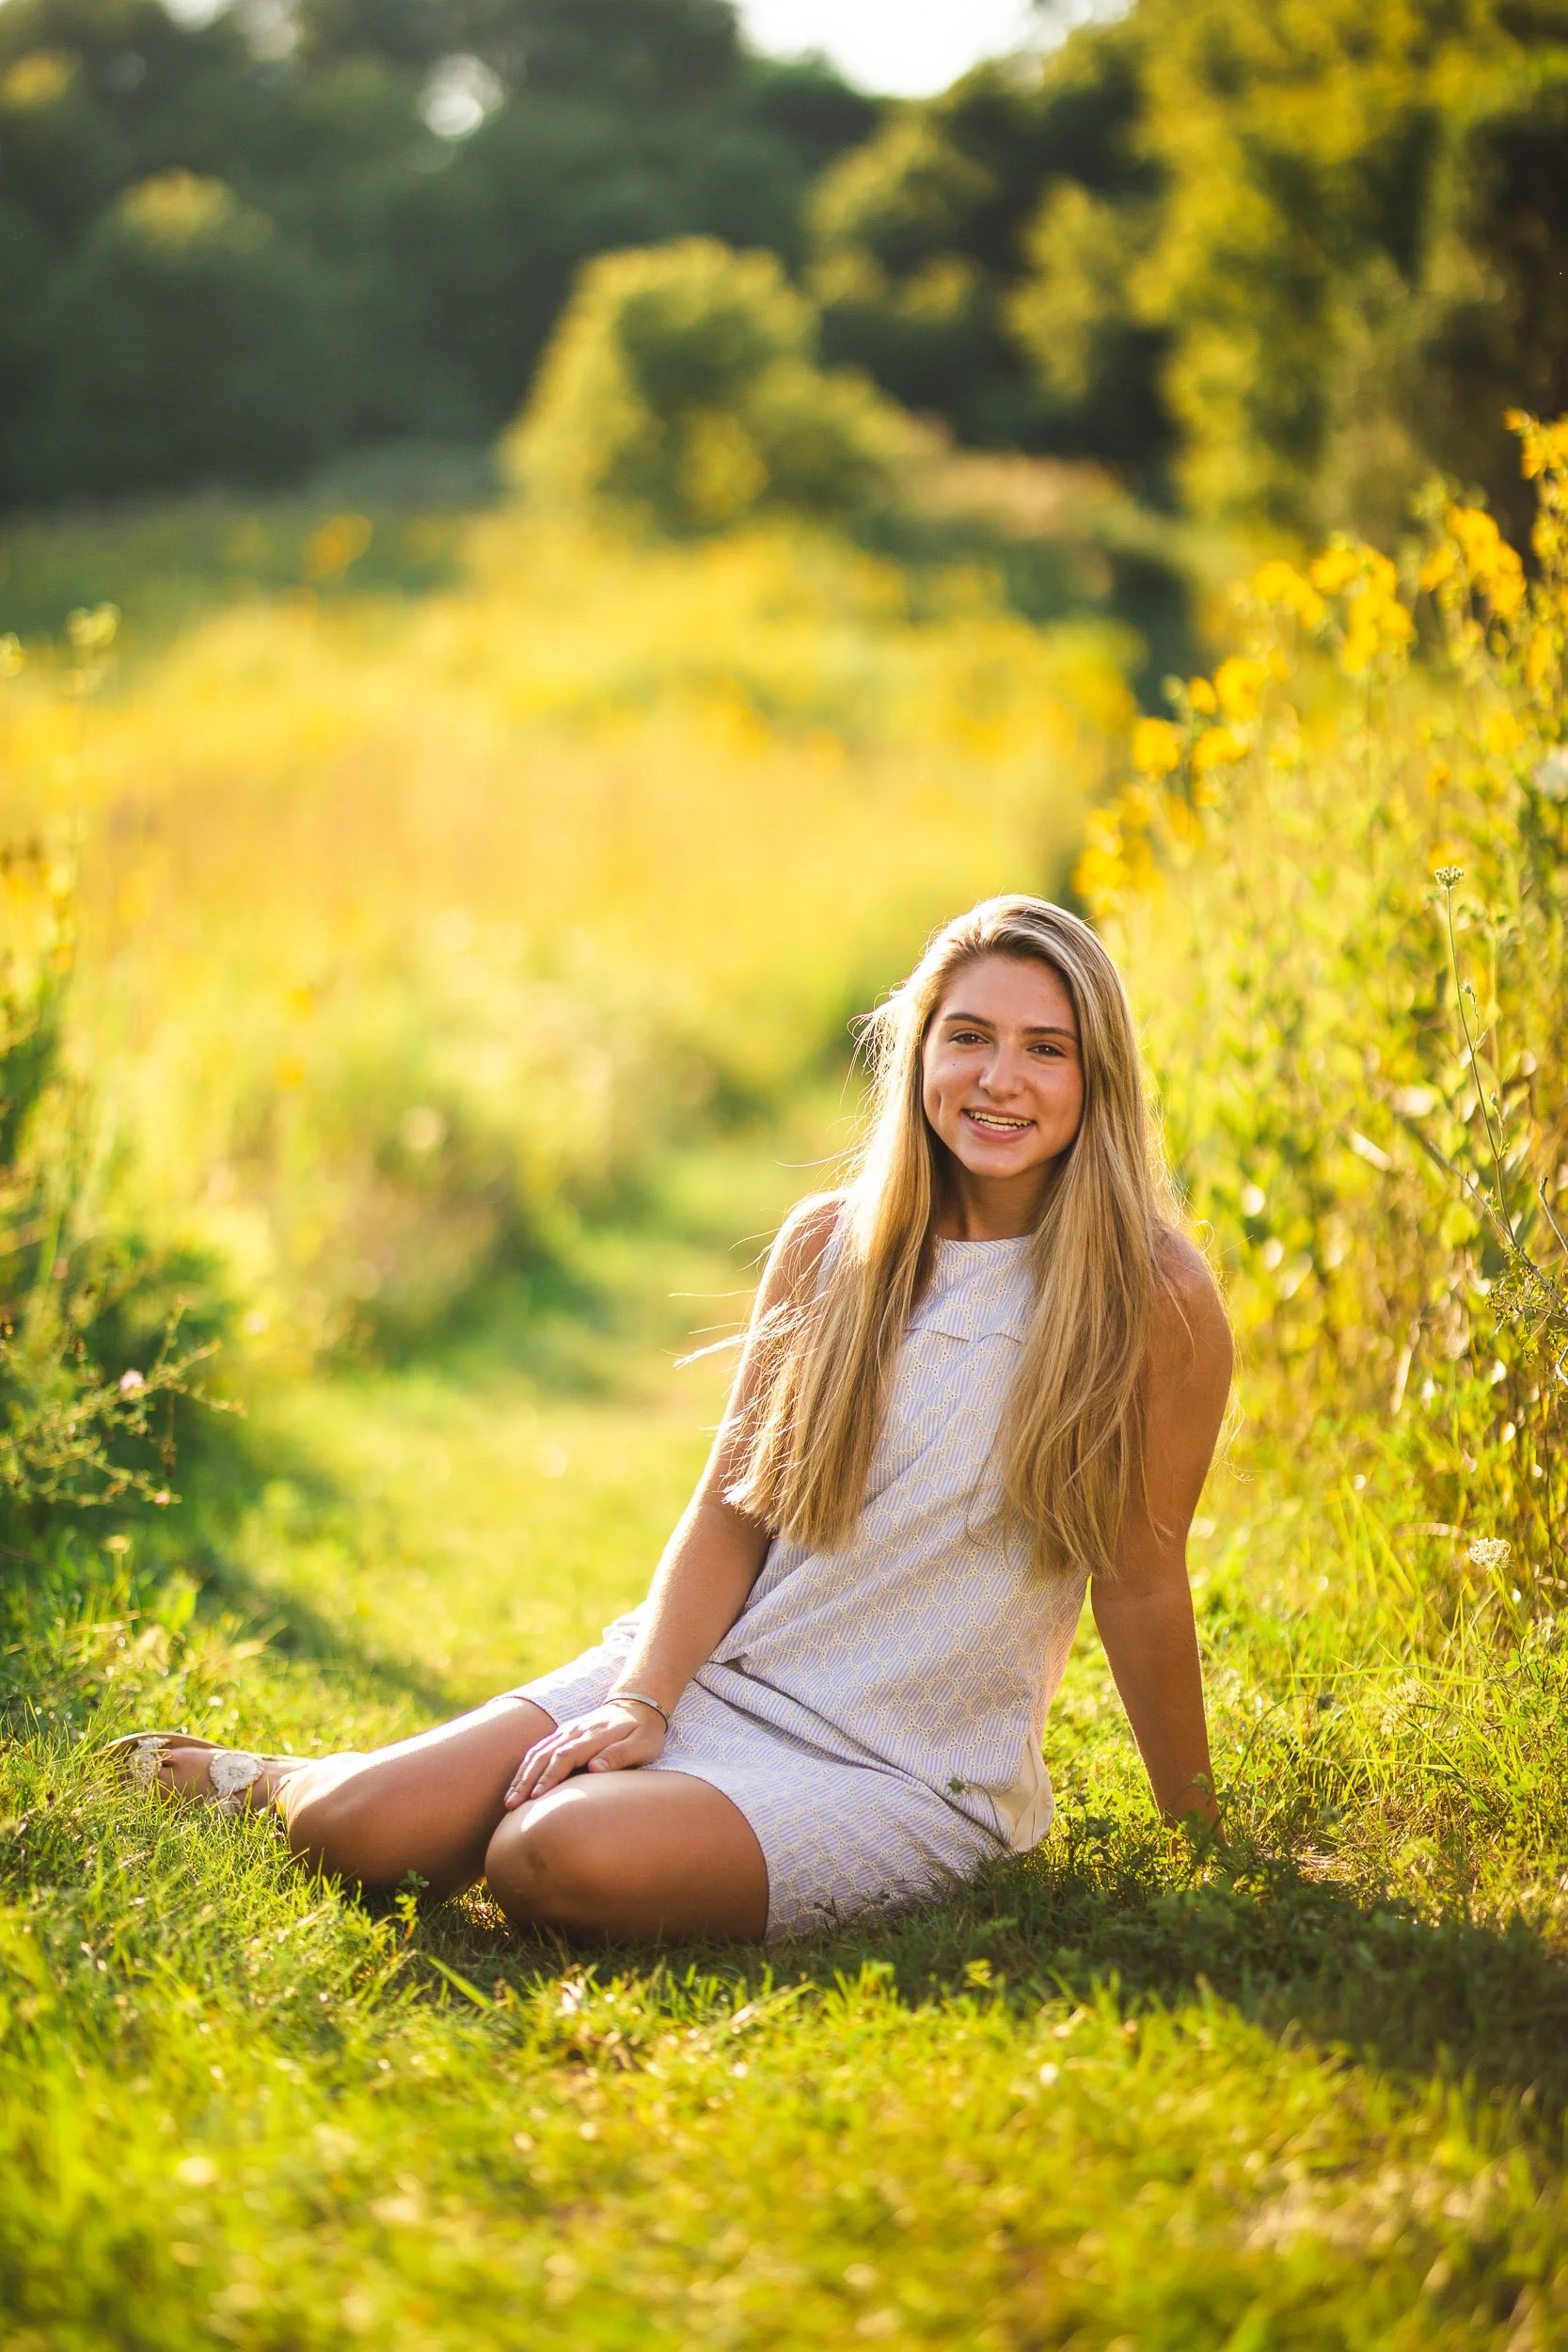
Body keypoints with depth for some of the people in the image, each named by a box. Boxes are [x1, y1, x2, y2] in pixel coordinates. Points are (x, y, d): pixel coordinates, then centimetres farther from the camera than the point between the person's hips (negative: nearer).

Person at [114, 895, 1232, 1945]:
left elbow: (1141, 1589, -3)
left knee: (567, 1860, -31)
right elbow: (730, 1511, 4)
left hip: (906, 1773, -4)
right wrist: (641, 1703, -10)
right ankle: (263, 1780, 22)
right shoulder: (828, 1245, 2)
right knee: (362, 1829, -14)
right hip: (714, 1672, 4)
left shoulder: (1152, 1298, -10)